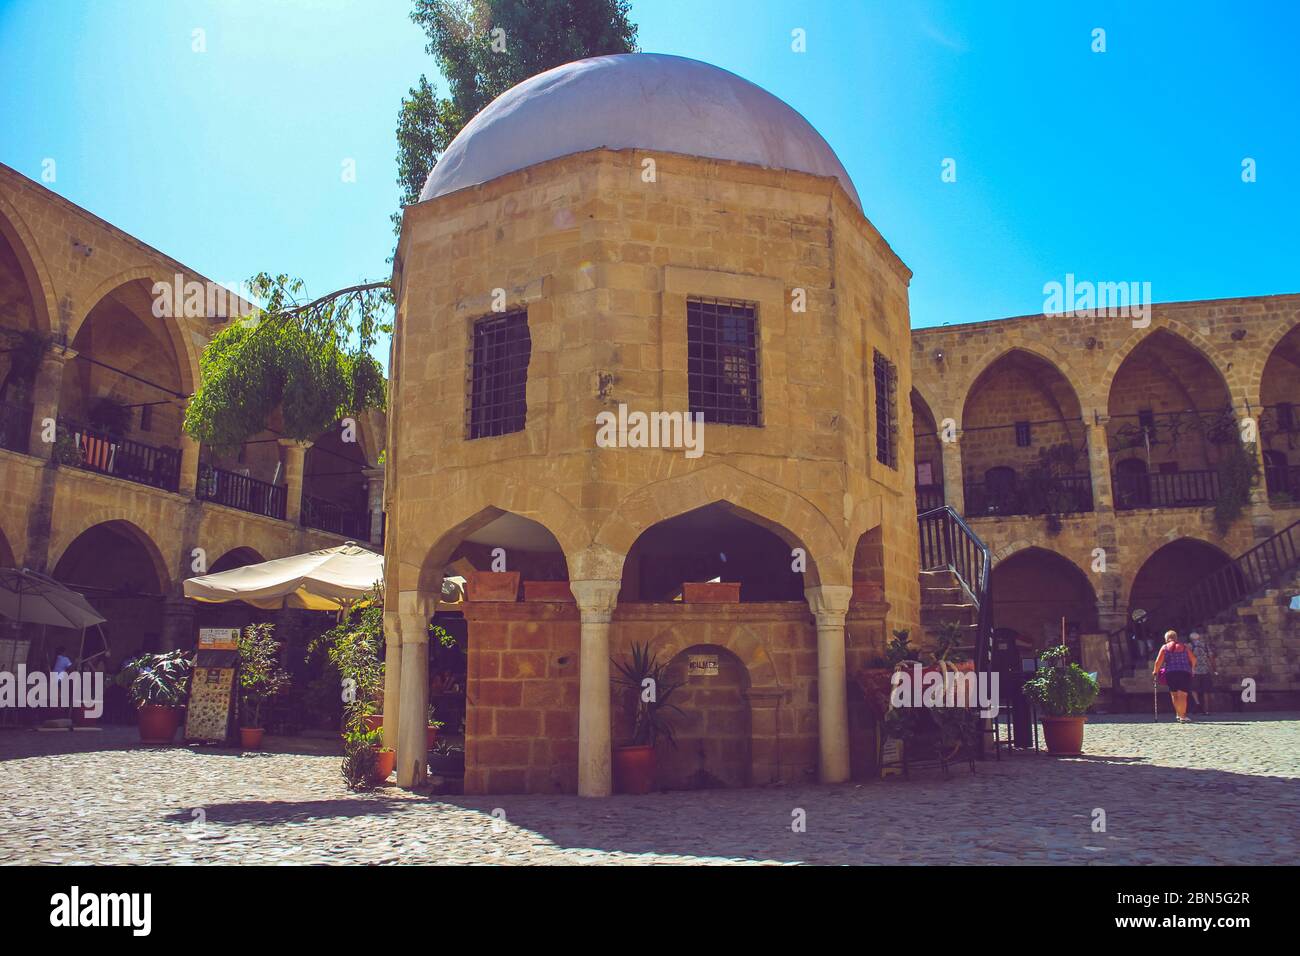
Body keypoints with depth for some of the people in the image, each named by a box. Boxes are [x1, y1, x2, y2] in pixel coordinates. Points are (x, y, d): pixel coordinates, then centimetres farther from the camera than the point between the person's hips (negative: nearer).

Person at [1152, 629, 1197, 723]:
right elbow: (1193, 659, 7)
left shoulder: (1164, 648, 7)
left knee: (1174, 694, 14)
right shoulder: (1184, 647, 12)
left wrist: (1155, 671, 12)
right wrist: (1191, 668, 24)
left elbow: (1158, 661, -1)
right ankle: (1183, 716, -8)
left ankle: (1178, 714, 16)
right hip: (1185, 673, 0)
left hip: (1170, 673, 0)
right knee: (1182, 695, -3)